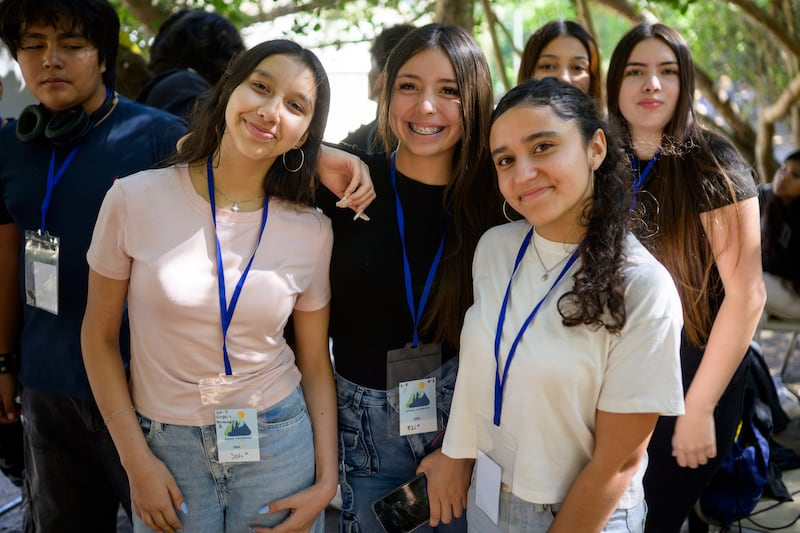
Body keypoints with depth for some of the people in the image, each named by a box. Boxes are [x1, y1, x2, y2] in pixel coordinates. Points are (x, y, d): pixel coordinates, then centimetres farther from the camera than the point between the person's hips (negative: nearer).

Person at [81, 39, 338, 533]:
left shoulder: (311, 232, -5)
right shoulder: (136, 199, -10)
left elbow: (315, 363, 3)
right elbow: (99, 337, -2)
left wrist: (327, 481, -2)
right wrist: (137, 461, -4)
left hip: (278, 443, 1)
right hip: (166, 447, -1)